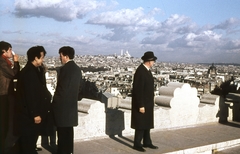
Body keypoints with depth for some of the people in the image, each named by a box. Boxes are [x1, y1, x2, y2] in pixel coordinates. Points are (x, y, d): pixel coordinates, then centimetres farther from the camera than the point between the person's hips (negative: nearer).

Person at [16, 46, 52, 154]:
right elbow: (30, 95, -23)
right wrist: (35, 114, -22)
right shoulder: (28, 72, -21)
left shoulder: (35, 70, 9)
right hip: (29, 113, -9)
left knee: (31, 138, 20)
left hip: (33, 112, 9)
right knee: (28, 140, 3)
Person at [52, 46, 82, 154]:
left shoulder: (64, 68, -16)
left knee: (62, 130, 1)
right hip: (72, 104, 8)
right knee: (69, 129, 15)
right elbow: (79, 87, 13)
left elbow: (61, 88, -17)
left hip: (62, 104, -8)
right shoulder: (77, 69, 9)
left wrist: (55, 101, -5)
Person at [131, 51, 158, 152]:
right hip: (142, 103, -9)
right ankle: (137, 144, 13)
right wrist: (141, 105, -23)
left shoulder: (147, 70, 8)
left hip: (148, 103, 9)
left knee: (147, 124, 16)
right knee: (140, 125, 0)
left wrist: (151, 101, 17)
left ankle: (147, 142, 27)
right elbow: (138, 90, -23)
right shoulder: (140, 71, -22)